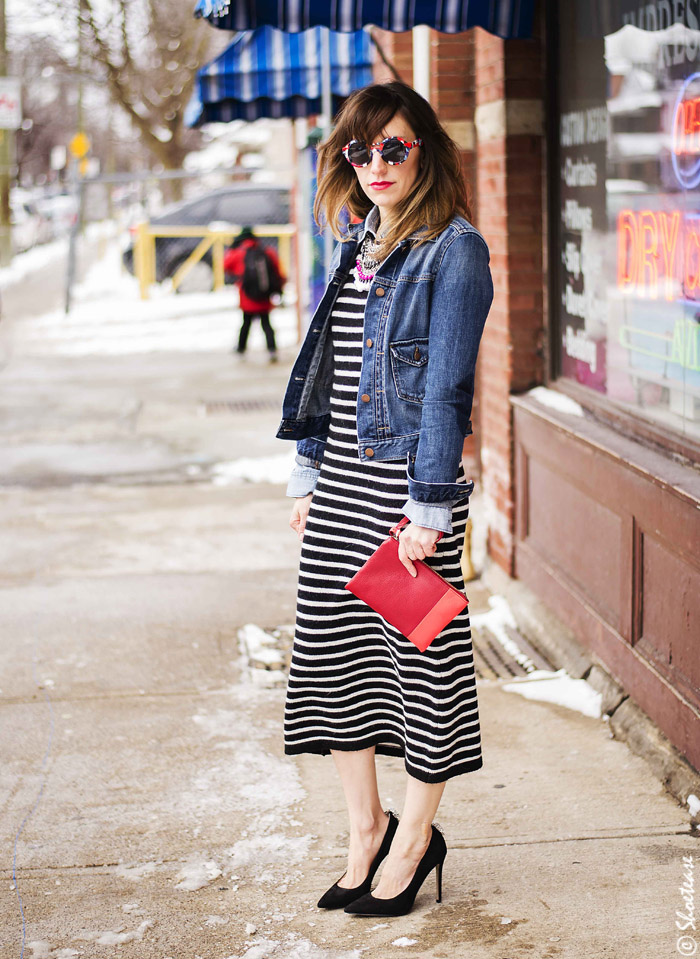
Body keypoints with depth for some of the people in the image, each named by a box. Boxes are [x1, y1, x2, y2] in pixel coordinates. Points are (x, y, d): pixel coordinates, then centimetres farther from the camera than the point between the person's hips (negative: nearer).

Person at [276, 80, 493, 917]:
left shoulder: (454, 249, -8)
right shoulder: (354, 247, 14)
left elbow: (446, 384, -13)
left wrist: (427, 507, -17)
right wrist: (308, 475, 13)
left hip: (406, 480, -7)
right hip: (338, 482, 7)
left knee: (418, 650, 3)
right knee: (332, 649, 9)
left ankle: (415, 839, 18)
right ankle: (365, 825, 25)